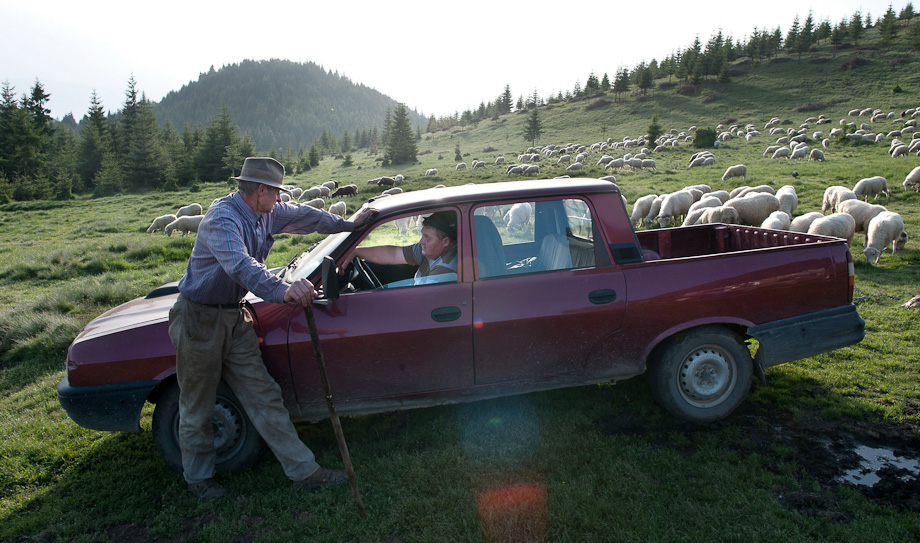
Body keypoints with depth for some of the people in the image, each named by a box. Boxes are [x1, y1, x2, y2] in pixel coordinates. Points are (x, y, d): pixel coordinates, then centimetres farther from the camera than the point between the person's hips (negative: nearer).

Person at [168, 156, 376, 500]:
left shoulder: (269, 214, 3)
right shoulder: (222, 219, -25)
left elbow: (307, 216, 19)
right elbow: (241, 265, -44)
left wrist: (350, 224, 30)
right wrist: (283, 291, -59)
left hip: (234, 317, 7)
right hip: (199, 320, -7)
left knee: (264, 397, 5)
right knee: (197, 405, 9)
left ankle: (303, 470, 8)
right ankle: (199, 478, 30)